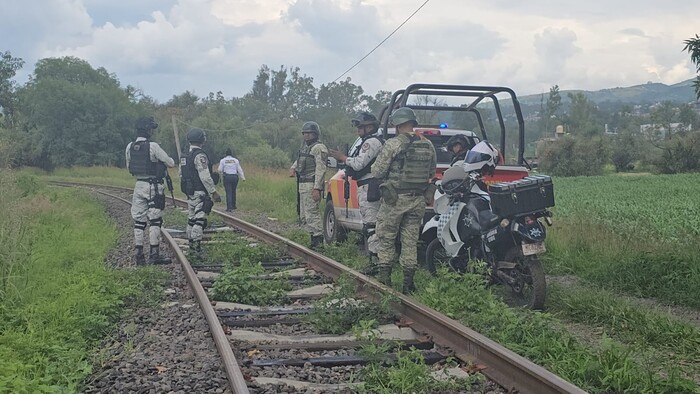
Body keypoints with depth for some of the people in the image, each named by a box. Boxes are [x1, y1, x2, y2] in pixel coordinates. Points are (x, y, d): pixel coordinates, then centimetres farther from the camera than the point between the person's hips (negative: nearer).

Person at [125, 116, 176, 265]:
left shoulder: (130, 147, 3)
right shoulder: (153, 146, -15)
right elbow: (170, 163, -8)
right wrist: (170, 160, 15)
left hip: (138, 185, 6)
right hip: (153, 186, -6)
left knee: (139, 221, 9)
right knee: (155, 220, -1)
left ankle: (139, 255, 10)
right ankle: (154, 254, -1)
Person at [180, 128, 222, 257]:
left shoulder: (184, 157, 13)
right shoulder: (200, 156, -16)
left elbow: (181, 175, 19)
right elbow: (205, 177, -21)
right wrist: (214, 192, -16)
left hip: (189, 193, 9)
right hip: (200, 193, -9)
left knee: (191, 219, 17)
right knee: (200, 220, -10)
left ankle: (191, 245, 27)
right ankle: (196, 248, -15)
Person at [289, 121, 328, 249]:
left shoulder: (319, 148, -11)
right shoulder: (305, 147, 19)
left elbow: (320, 169, -18)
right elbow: (299, 160, 35)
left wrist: (317, 188, -25)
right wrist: (293, 168, 11)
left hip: (312, 185, -10)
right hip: (302, 185, 10)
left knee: (312, 214, -12)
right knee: (303, 216, 13)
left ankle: (319, 240, -10)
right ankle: (314, 236, 19)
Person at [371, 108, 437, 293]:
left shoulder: (393, 144, -13)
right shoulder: (427, 145, 4)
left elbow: (377, 172, -11)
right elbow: (432, 173, 14)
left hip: (395, 199, -5)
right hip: (418, 200, 5)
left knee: (387, 238, 8)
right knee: (411, 241, 10)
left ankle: (384, 276, 9)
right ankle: (408, 282, 12)